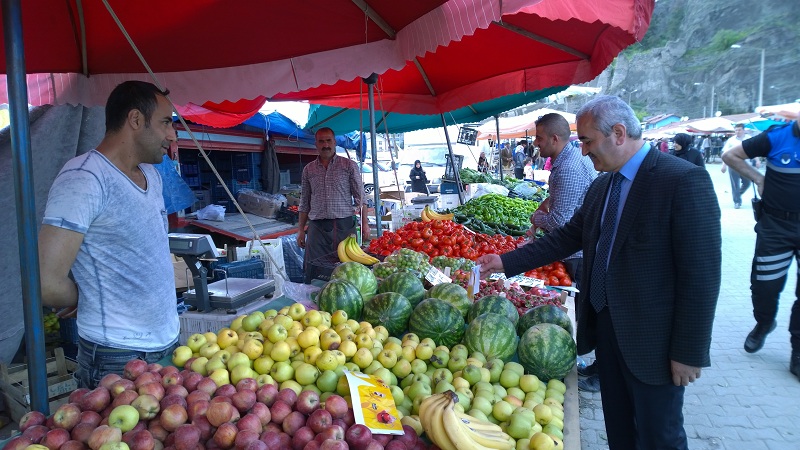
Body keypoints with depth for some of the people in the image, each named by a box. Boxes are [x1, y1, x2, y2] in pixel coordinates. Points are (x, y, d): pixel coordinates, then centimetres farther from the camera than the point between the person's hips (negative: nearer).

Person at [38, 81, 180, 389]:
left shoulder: (151, 175, 9)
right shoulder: (84, 179, -18)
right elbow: (47, 283, -21)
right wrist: (91, 303, -3)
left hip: (169, 342, 8)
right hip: (118, 360, -7)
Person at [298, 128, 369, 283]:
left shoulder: (349, 165, 4)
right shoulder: (309, 169, 12)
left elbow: (360, 197, 3)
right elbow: (304, 202, 15)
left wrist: (364, 223, -5)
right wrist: (300, 229, 11)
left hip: (344, 225, -2)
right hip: (317, 228, 2)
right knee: (313, 271, -2)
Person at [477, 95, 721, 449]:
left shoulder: (684, 180, -18)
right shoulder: (601, 186, 7)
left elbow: (701, 274, -19)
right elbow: (567, 237, 10)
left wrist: (689, 352, -16)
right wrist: (506, 262, 4)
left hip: (651, 340, -7)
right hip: (604, 325, 7)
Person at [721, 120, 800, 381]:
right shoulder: (777, 137, -8)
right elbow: (730, 156, 0)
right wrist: (757, 178, -5)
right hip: (776, 225, -1)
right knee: (765, 285, 3)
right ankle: (764, 324, 34)